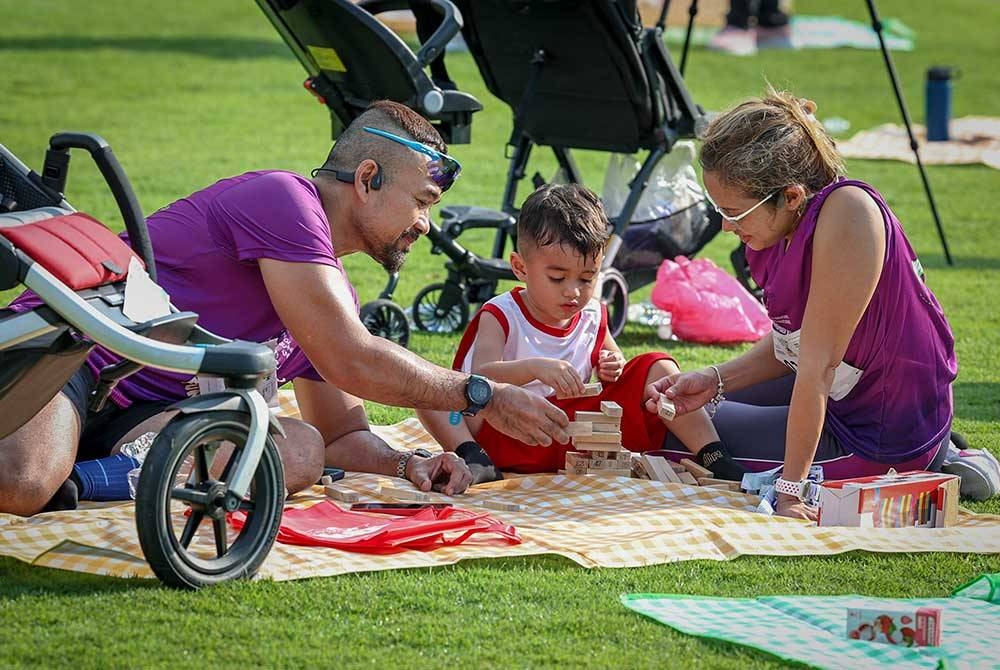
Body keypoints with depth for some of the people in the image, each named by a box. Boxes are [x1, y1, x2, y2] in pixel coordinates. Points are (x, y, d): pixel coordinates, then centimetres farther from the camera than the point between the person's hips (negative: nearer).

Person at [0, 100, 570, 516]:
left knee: (301, 451, -20)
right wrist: (482, 395, -8)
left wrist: (408, 465, 1)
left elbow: (343, 433, 24)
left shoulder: (336, 294, 17)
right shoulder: (283, 199, -13)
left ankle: (74, 479, -19)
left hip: (145, 410, 10)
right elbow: (349, 361, -17)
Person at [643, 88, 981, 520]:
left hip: (885, 433, -9)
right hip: (841, 394, 9)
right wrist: (715, 381, -5)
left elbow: (818, 363, -29)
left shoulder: (846, 214, -29)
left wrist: (791, 489, -27)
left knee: (669, 434, -3)